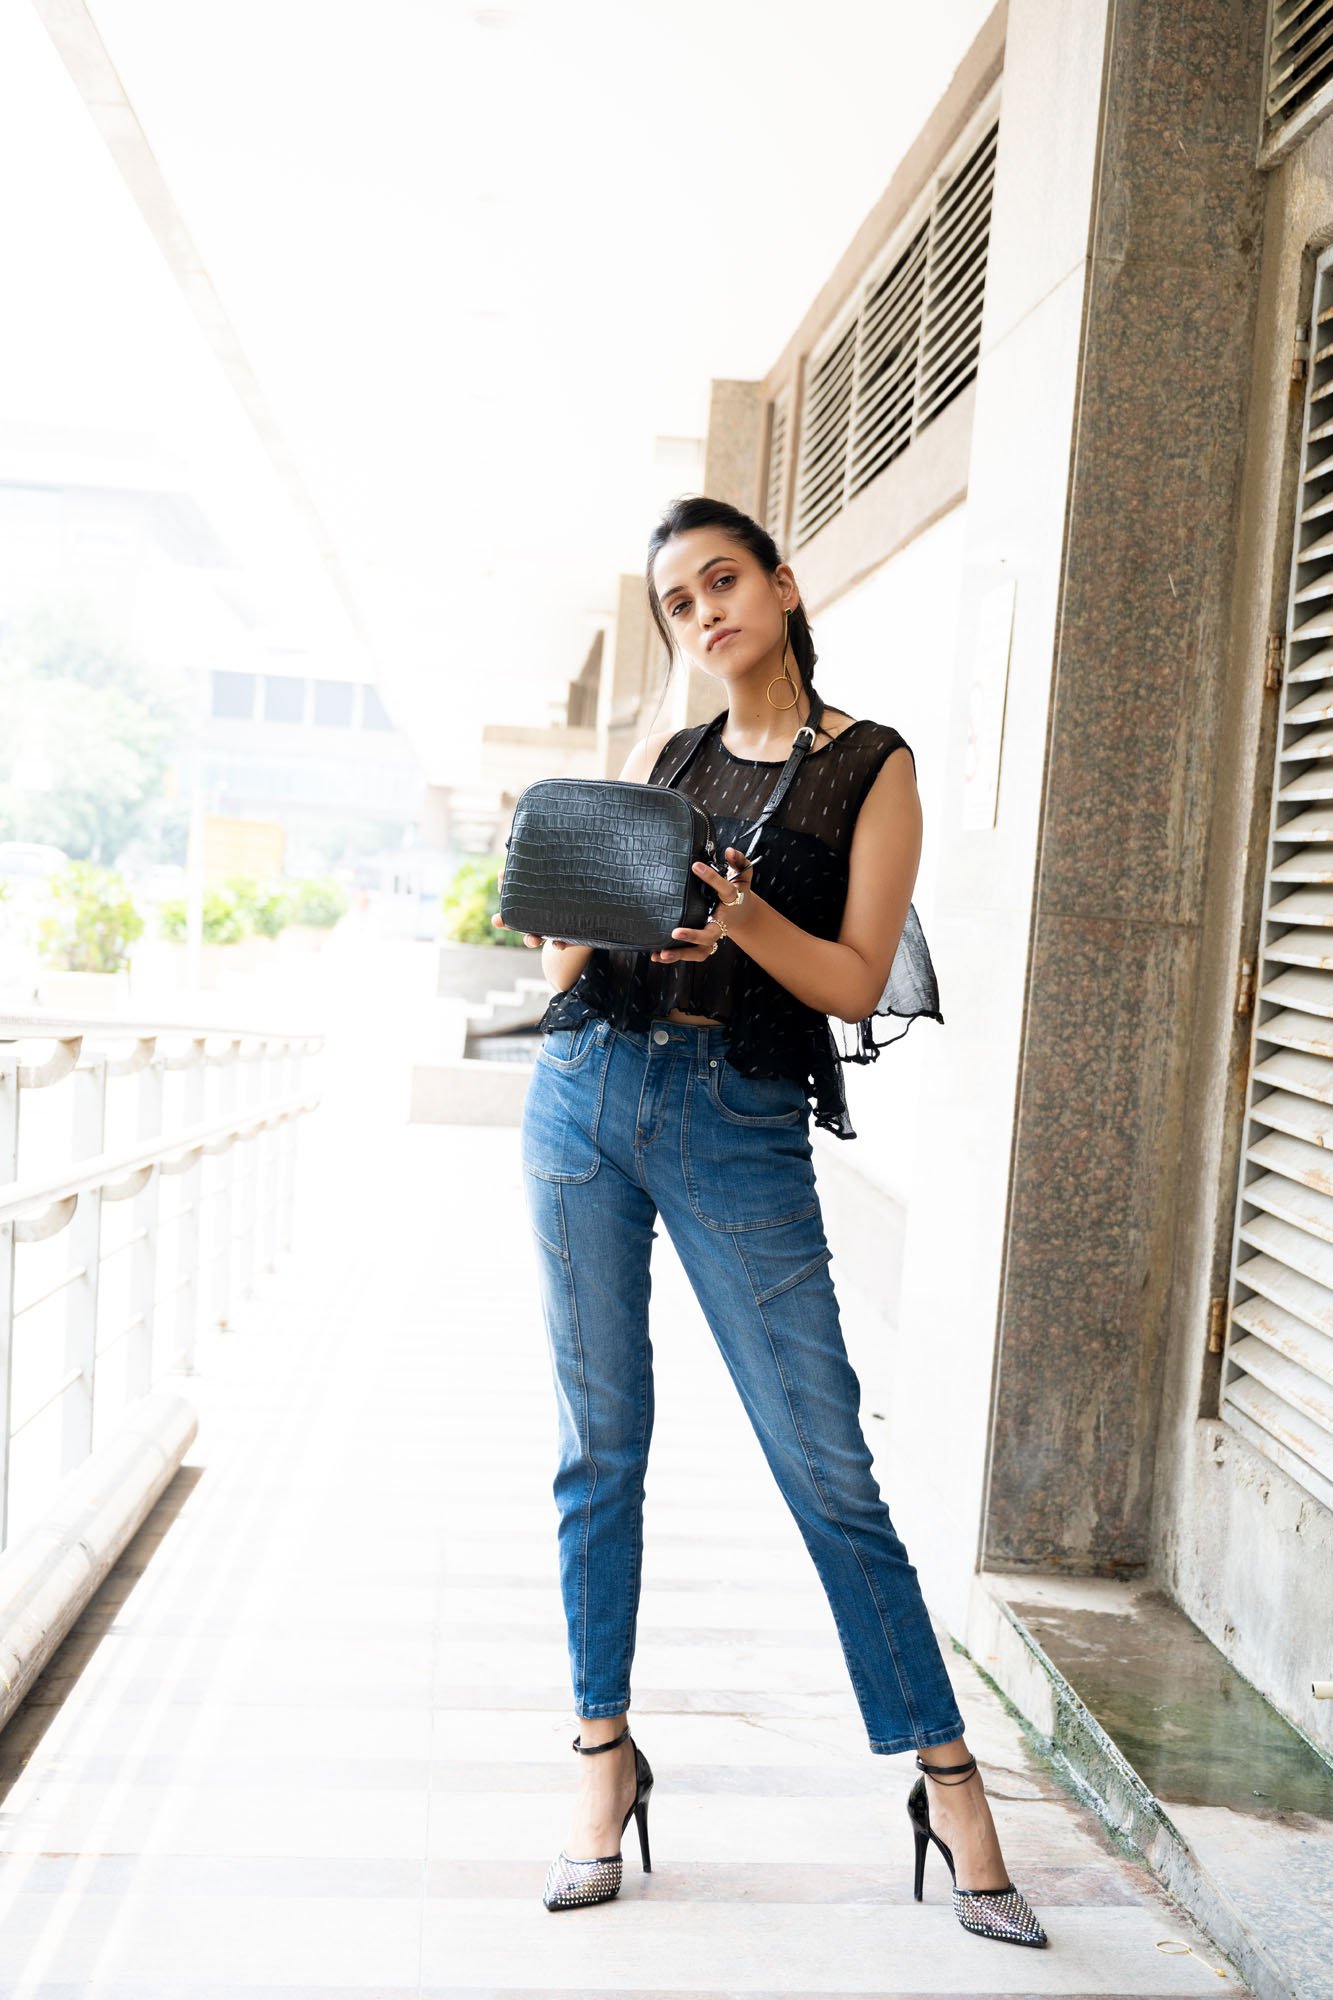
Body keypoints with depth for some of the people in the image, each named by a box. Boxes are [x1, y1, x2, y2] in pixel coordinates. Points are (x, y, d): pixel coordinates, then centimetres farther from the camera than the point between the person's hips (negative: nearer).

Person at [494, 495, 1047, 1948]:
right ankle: (605, 1755, 22)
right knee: (600, 1447, 7)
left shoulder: (872, 766, 3)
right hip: (586, 1098, 4)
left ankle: (949, 1780, 10)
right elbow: (559, 965, 11)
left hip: (745, 1131, -3)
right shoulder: (657, 758, 13)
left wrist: (744, 918, -22)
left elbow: (856, 981, -5)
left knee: (828, 1468, -3)